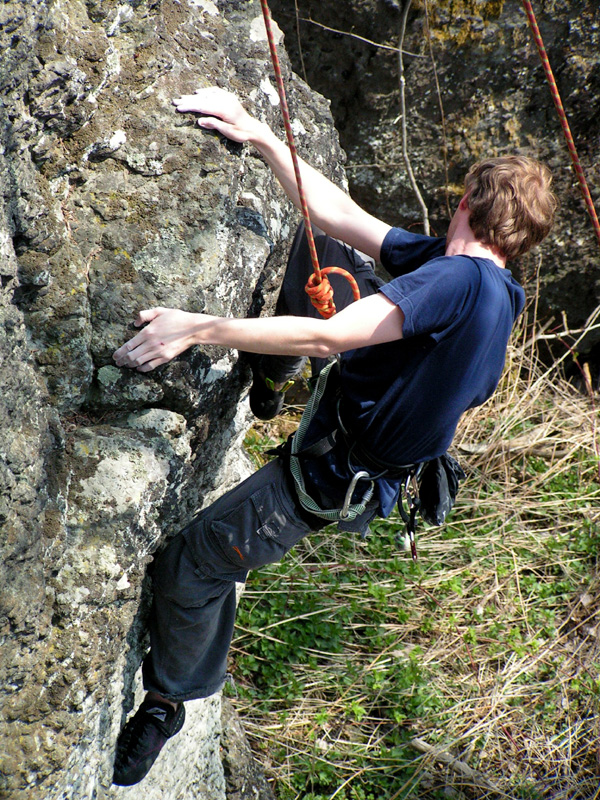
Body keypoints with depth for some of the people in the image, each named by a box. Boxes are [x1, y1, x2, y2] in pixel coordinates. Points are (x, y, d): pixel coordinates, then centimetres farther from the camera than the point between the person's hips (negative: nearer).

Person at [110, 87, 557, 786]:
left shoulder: (460, 278, -30)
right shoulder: (487, 283, -2)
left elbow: (328, 337, -37)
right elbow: (338, 215, -1)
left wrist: (200, 327, -35)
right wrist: (259, 136, -4)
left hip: (337, 472, -9)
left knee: (193, 563, 1)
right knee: (319, 245, 11)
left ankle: (166, 701, 28)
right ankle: (270, 375, 35)